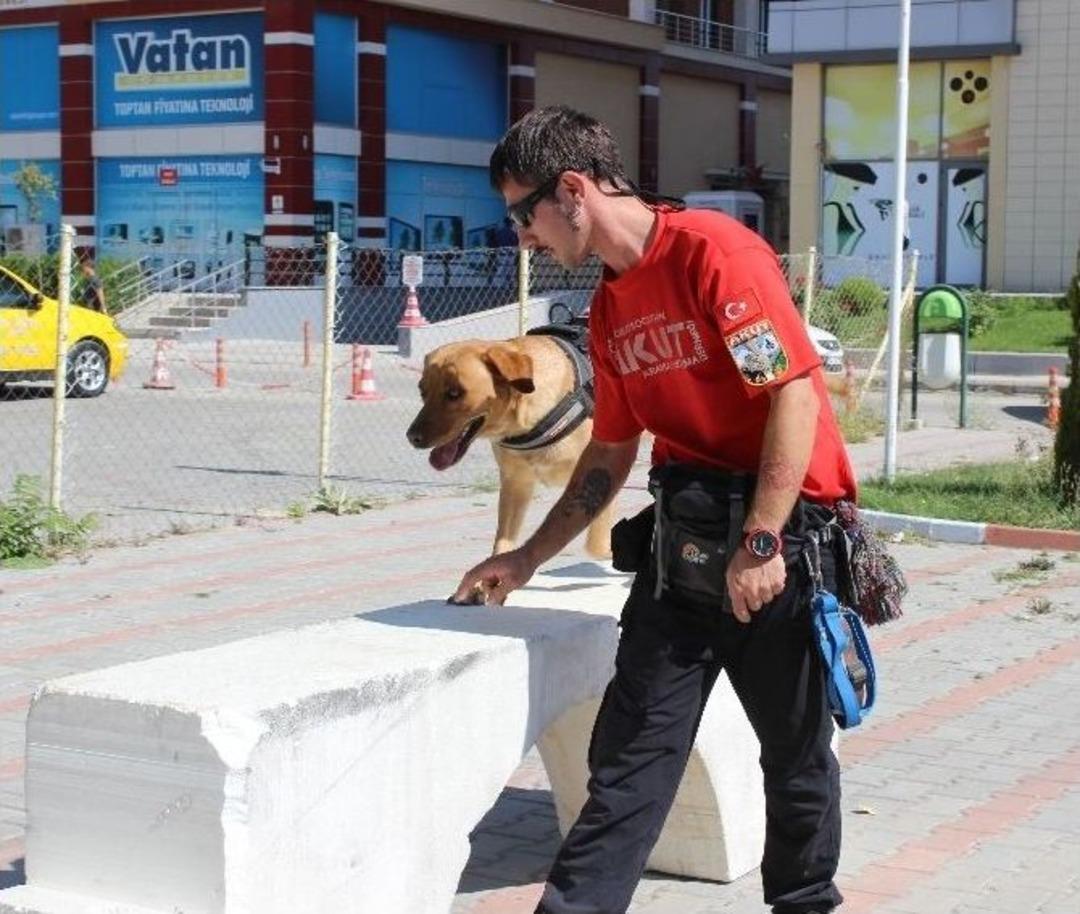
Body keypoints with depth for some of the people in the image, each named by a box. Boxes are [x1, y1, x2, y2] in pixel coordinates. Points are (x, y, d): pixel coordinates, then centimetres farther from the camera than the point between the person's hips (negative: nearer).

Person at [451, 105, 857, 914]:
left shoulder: (713, 249, -13)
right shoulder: (611, 306, 12)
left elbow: (796, 392, -19)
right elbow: (611, 454, 20)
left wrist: (760, 543, -21)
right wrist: (526, 560, 19)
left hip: (780, 539, -7)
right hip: (680, 543, 7)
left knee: (797, 752, 9)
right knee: (632, 750, 2)